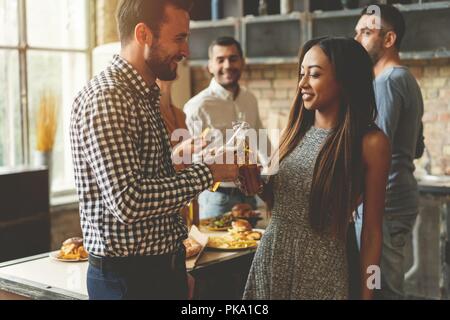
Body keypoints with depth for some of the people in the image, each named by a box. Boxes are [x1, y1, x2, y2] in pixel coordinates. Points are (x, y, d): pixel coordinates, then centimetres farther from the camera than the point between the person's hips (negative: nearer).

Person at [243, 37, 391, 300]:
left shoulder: (370, 142, -12)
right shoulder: (297, 131, 3)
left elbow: (372, 231, -8)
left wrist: (366, 294, -6)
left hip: (322, 269, -5)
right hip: (269, 260, 5)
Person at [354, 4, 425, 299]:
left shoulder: (388, 81, -14)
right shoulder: (407, 80, 16)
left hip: (384, 202, -10)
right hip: (401, 197, 10)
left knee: (381, 289, -4)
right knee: (390, 284, 15)